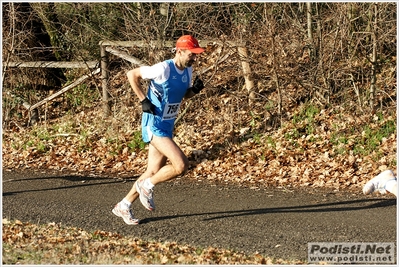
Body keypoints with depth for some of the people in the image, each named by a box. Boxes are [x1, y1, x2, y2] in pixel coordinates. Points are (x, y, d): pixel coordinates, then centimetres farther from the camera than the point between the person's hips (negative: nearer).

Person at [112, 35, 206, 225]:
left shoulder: (188, 70, 5)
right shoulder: (163, 69, -19)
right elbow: (132, 74, -13)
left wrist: (195, 89, -1)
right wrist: (143, 100, -15)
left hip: (167, 127, 9)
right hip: (154, 126, -9)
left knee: (154, 172, 12)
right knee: (181, 165, -18)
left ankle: (123, 206, 25)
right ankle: (147, 186, 4)